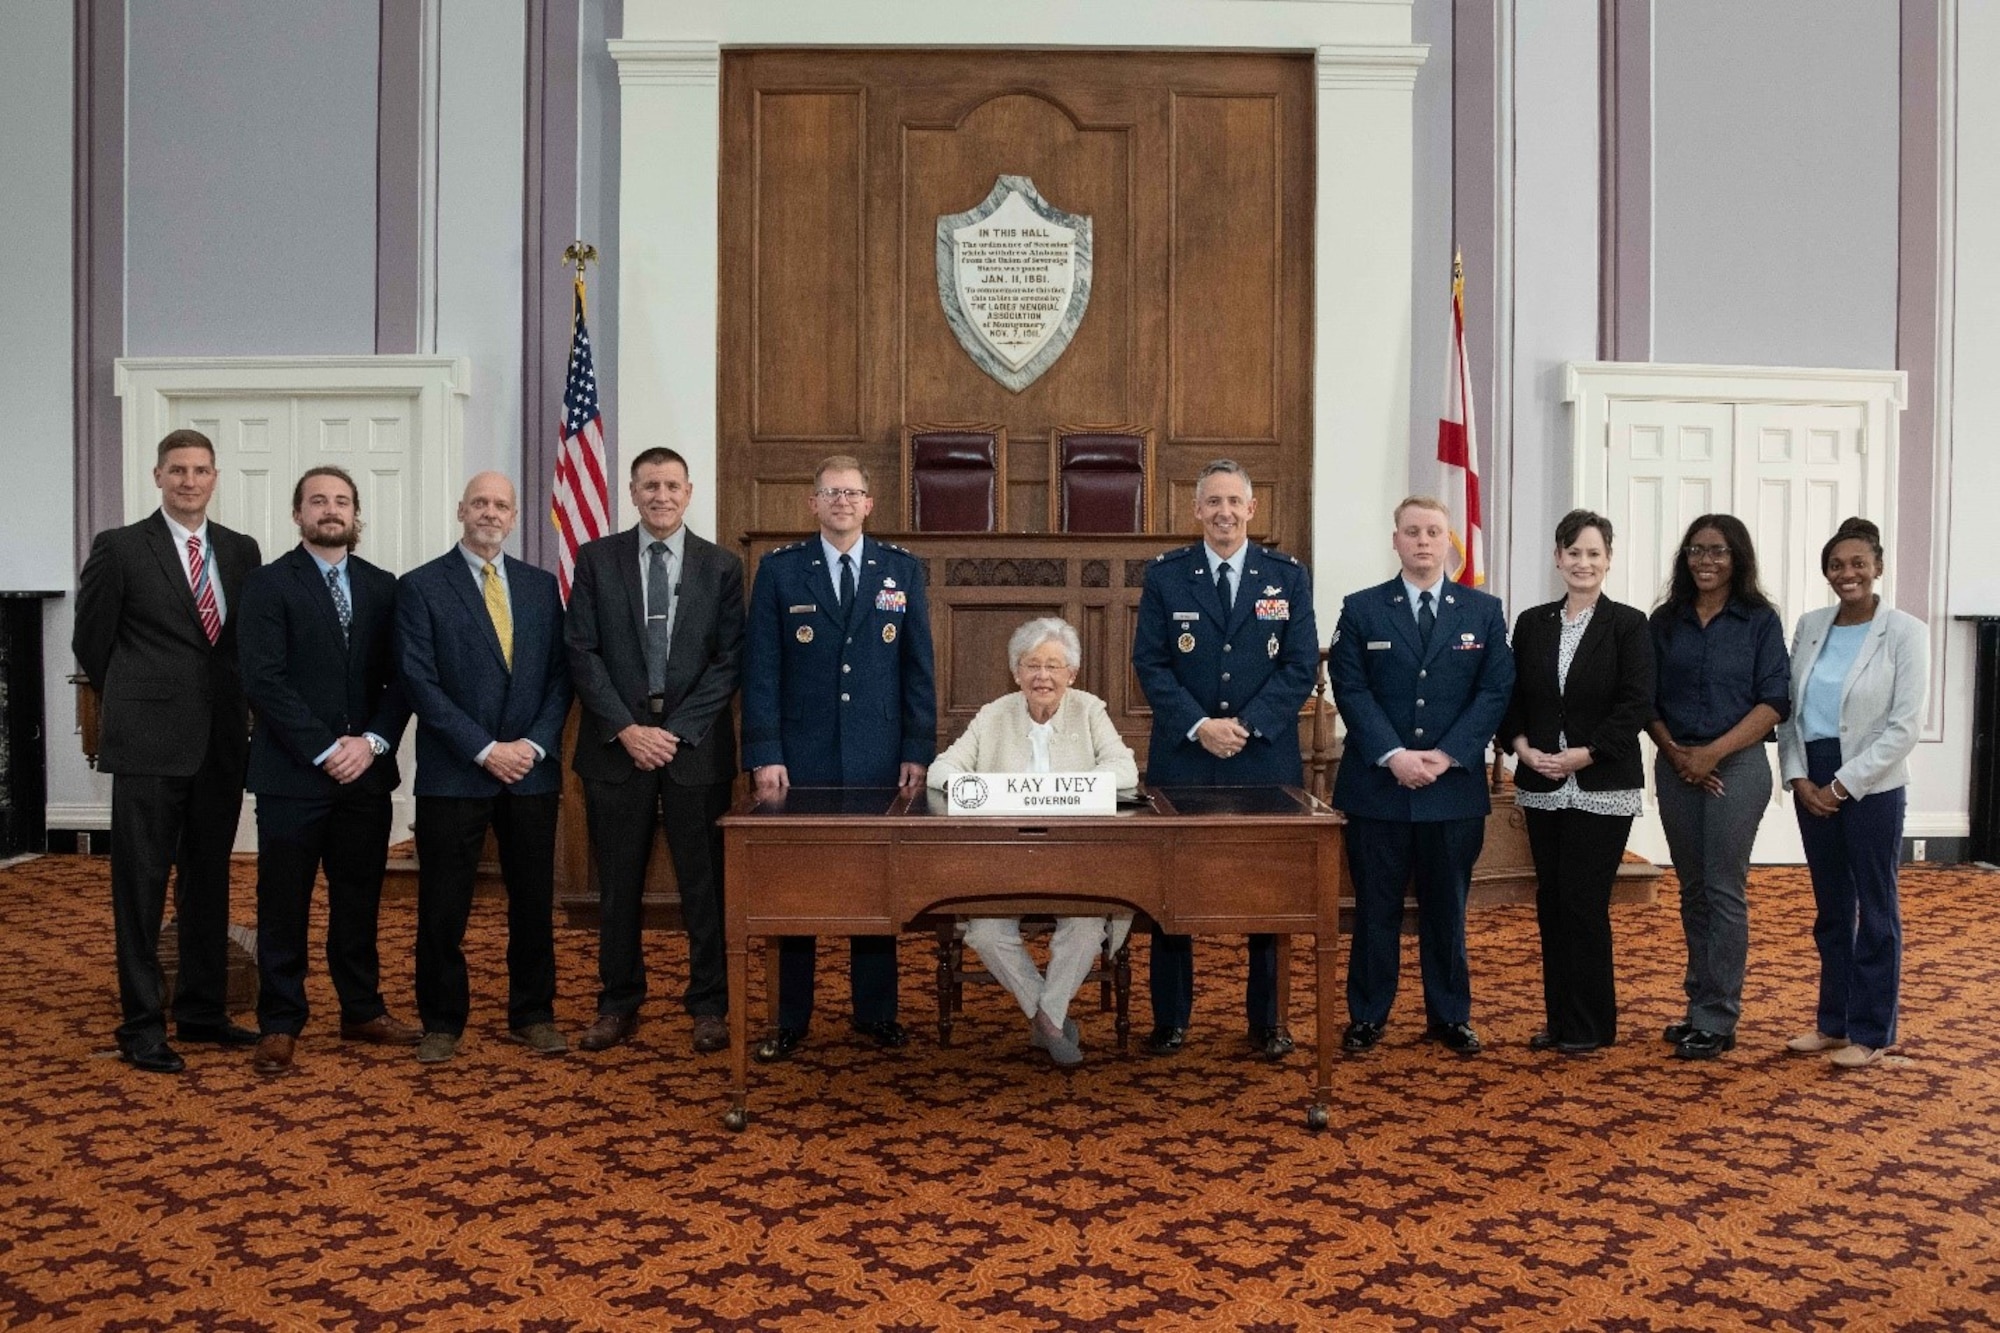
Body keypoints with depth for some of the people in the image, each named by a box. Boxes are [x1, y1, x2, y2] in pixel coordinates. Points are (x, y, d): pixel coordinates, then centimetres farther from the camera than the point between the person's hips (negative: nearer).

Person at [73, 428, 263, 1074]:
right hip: (148, 742, -4)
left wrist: (237, 704, 9)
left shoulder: (242, 550, 9)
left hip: (222, 742, 4)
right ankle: (142, 1025, 8)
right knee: (141, 886, 1)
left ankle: (203, 1011, 21)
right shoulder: (119, 547, -2)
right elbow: (91, 639, 4)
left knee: (208, 882, 11)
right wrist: (137, 702, 10)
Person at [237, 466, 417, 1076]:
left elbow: (400, 678, 6)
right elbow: (265, 681, -10)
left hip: (365, 771, 4)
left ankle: (363, 1010, 22)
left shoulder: (382, 587, 10)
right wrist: (324, 750, -15)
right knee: (284, 905, 2)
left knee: (359, 900, 11)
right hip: (292, 773, -3)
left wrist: (372, 741, -9)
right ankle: (280, 1025, 11)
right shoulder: (268, 585, -1)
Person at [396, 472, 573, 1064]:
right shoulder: (420, 587, 0)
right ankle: (442, 1022, 16)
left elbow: (560, 675, 8)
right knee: (443, 906, 3)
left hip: (532, 771, 3)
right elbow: (420, 682, -7)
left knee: (534, 901, 8)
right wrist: (485, 750, -13)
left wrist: (535, 744, -7)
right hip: (453, 773, -3)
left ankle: (533, 1014, 20)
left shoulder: (542, 586, 11)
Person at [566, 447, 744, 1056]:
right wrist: (627, 728, -9)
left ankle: (708, 1006, 14)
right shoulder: (596, 559, 5)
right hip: (616, 744, 1)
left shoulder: (722, 567, 5)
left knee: (704, 884, 4)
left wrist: (676, 731, -9)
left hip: (695, 746, 0)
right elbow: (582, 652, 0)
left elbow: (728, 660, 0)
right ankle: (618, 1005, 19)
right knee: (618, 885, 7)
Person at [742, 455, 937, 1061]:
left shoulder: (903, 569, 7)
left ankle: (875, 1012, 20)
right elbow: (760, 671, -1)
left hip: (878, 760, 1)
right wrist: (764, 756, -8)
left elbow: (919, 669, 6)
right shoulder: (779, 570, 3)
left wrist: (918, 752, 0)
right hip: (801, 760, -1)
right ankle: (790, 1020, 15)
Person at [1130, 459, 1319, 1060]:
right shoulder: (1165, 575, 4)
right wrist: (1198, 726, -14)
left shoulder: (1288, 576, 5)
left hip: (1266, 759, 0)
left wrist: (1246, 726, -13)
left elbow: (1301, 666, -1)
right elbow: (1149, 663, -2)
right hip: (1182, 758, 0)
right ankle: (1170, 1019, 16)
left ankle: (1267, 1019, 20)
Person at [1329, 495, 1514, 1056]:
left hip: (1455, 784, 1)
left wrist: (1447, 755, -11)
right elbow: (1350, 689, -4)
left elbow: (1496, 690, 0)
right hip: (1377, 782, -1)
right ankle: (1367, 1016, 15)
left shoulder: (1483, 610, 7)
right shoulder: (1361, 609, 3)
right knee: (1375, 906, 5)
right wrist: (1393, 755, -15)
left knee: (1447, 906, 10)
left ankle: (1450, 1016, 21)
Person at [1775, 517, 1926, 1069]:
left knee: (1875, 908, 4)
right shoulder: (1810, 626, 7)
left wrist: (1843, 784, -14)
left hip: (1870, 787, -5)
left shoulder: (1904, 632, -7)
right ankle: (1832, 1022, 24)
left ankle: (1870, 1033, 13)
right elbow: (1788, 709, 7)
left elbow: (1903, 726, -11)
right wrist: (1799, 778, -4)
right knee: (1830, 907, 13)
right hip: (1813, 784, 5)